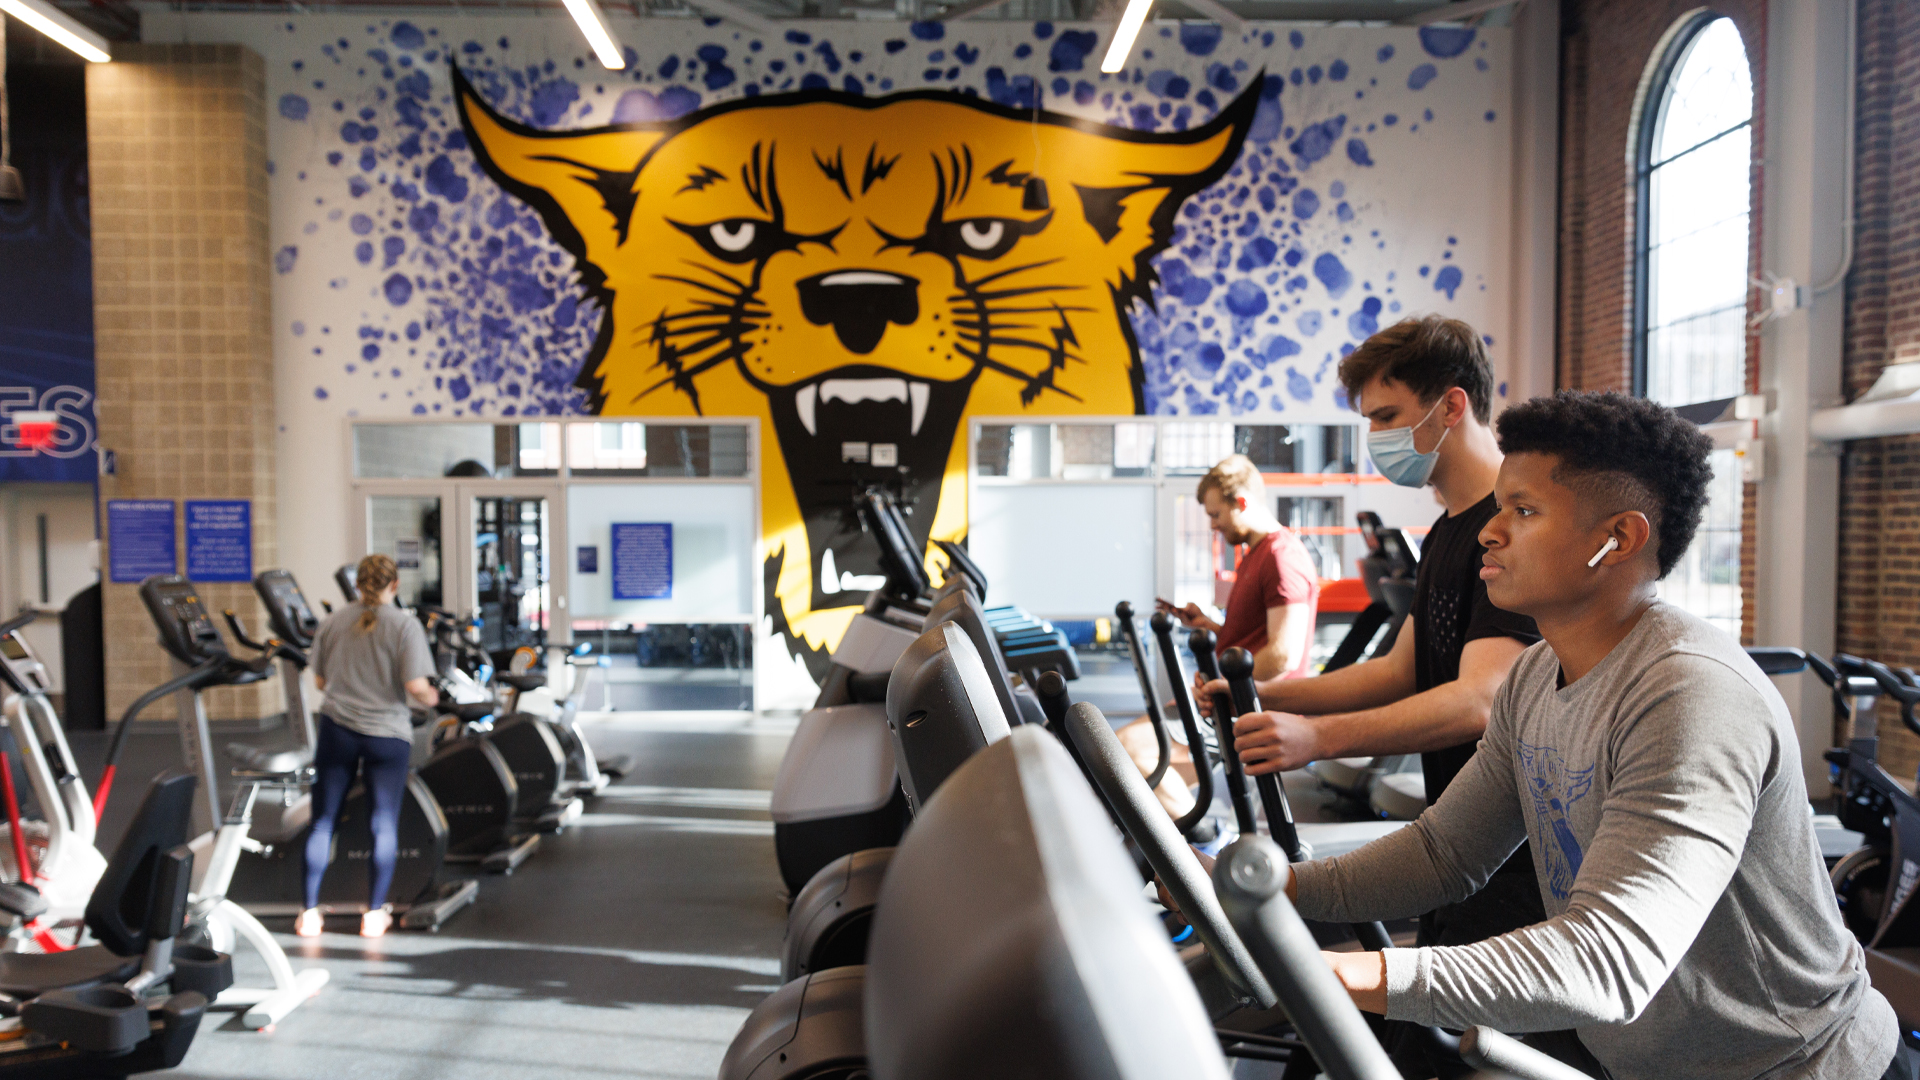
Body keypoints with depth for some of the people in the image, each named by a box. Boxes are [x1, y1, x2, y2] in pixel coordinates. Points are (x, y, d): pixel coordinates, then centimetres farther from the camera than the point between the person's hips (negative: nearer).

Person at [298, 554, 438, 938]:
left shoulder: (333, 622, 5)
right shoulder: (405, 625, -8)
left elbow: (320, 681, 12)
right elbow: (416, 686, -15)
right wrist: (431, 698, 6)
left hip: (336, 729, 3)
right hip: (387, 732, -3)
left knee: (323, 820, 12)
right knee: (384, 824, 7)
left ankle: (309, 912, 17)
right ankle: (375, 914, 12)